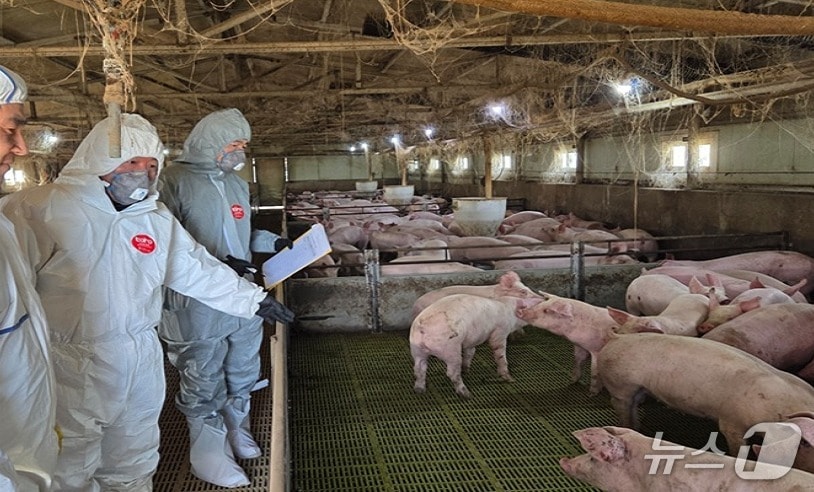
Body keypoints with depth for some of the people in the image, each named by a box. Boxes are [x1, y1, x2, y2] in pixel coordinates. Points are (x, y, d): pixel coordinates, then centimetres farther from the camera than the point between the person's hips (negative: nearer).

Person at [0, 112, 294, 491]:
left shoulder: (158, 218, 6)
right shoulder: (41, 210, -13)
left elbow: (200, 269, 14)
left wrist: (253, 299, 17)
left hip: (142, 364, 6)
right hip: (72, 370, -5)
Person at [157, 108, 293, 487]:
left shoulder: (237, 183, 12)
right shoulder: (174, 181, -13)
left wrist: (273, 242, 5)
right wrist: (218, 264, -25)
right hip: (199, 306, -7)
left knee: (243, 374, 22)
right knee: (204, 383, 8)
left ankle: (236, 428, 43)